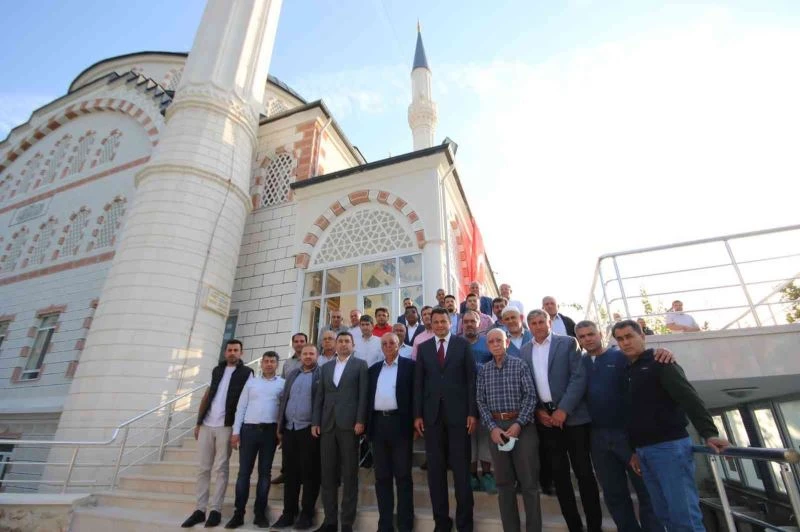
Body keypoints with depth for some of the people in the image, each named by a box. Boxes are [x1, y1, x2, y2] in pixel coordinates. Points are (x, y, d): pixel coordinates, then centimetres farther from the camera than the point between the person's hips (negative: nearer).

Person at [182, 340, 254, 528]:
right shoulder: (217, 370, 13)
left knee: (220, 469, 2)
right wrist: (199, 421, 10)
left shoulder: (246, 372, -1)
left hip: (226, 426, -4)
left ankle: (215, 510, 11)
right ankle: (200, 509, 18)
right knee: (203, 468, 9)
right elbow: (207, 395, 15)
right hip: (207, 425, 4)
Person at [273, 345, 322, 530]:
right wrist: (280, 427, 11)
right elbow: (284, 399, 15)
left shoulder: (322, 374, -3)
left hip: (309, 429, -5)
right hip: (289, 428, 5)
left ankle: (306, 513, 15)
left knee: (309, 473, 4)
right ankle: (289, 512, 23)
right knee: (291, 473, 12)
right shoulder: (292, 374, 15)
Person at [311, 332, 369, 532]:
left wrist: (360, 421, -11)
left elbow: (363, 394, -3)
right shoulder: (326, 367, 16)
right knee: (328, 474, 8)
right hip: (327, 424, 4)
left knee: (349, 474, 2)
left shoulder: (360, 364, 5)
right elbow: (319, 396, 13)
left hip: (349, 424, -4)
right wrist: (315, 422, 4)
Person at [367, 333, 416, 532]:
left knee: (403, 475, 4)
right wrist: (367, 423, 7)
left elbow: (415, 393, -3)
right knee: (381, 476, 11)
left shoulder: (409, 365, 1)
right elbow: (369, 396, 14)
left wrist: (415, 422, -9)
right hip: (378, 424, 5)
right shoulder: (374, 369, 14)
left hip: (400, 423, -4)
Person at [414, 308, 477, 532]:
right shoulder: (423, 347, 8)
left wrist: (473, 412, -7)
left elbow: (471, 378, -1)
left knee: (461, 469, 6)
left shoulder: (463, 344, 3)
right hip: (432, 413, 2)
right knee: (435, 470, 9)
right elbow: (418, 382, 6)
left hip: (458, 412, -2)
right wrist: (417, 414, 1)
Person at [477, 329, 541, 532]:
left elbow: (530, 396, -6)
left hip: (521, 425, -2)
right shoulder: (483, 370, 4)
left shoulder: (519, 365, -2)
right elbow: (481, 402, 3)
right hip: (496, 426, 2)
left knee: (529, 481, 3)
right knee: (504, 482, 11)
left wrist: (518, 424, -13)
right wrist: (492, 427, -7)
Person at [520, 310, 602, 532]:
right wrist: (537, 411, -4)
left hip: (572, 415, -3)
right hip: (544, 418, 3)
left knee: (584, 472, 4)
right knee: (558, 474, 10)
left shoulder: (568, 343, -2)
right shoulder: (524, 351, 8)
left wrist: (563, 410, -15)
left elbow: (579, 377, -9)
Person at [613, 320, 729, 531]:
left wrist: (709, 433, -25)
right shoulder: (627, 371, 14)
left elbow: (689, 398, -14)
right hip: (644, 450, 6)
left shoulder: (659, 363, -4)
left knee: (684, 514, -5)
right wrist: (634, 449, 15)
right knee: (664, 514, 11)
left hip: (669, 445, -6)